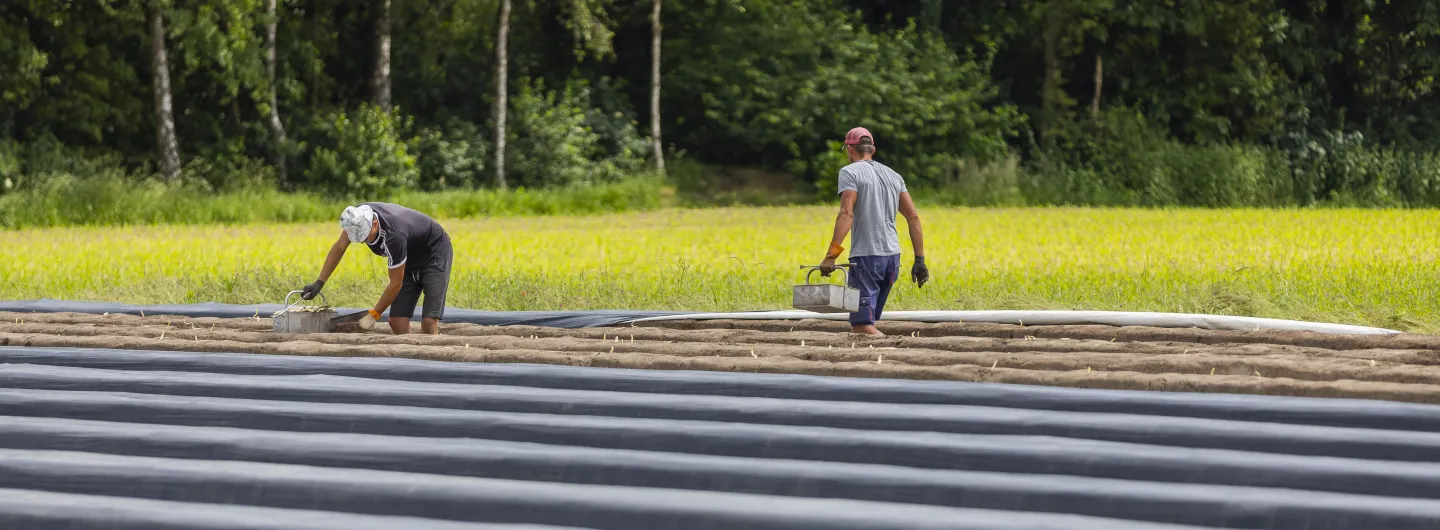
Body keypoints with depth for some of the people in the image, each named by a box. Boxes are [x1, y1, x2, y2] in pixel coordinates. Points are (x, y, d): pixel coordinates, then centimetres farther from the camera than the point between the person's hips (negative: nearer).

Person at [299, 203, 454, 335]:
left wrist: (373, 315, -17)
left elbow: (396, 284, -27)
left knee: (429, 322, -19)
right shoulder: (357, 217, -20)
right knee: (397, 321, -5)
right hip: (411, 259, 7)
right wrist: (319, 283, -4)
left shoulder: (394, 236, -39)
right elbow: (339, 248, -2)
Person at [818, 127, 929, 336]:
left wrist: (831, 255, -21)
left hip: (866, 256, -7)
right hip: (892, 256, 7)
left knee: (863, 325, -7)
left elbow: (846, 214, -17)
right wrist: (920, 259, 13)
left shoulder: (850, 172, -3)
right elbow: (913, 217, 11)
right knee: (864, 322, 15)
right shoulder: (893, 175, 17)